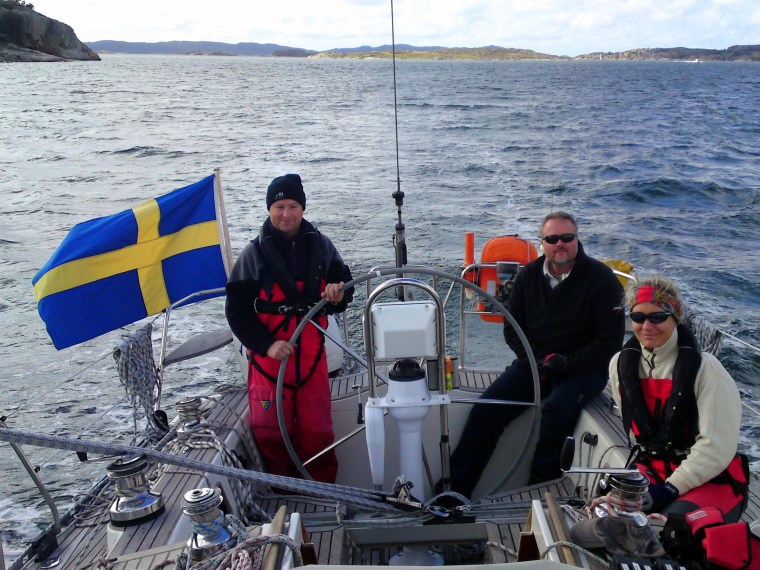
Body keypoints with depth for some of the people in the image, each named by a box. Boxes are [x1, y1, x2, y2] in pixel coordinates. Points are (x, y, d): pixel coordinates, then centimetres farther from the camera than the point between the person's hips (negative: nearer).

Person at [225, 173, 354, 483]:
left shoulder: (321, 245, 3)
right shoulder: (255, 253, -5)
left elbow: (344, 282, 12)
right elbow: (237, 310, -5)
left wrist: (338, 294, -12)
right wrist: (266, 344, -16)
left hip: (312, 354, 2)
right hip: (269, 355, -2)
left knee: (317, 431, 11)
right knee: (272, 433, 7)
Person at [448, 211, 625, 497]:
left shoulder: (601, 278, -8)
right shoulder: (529, 275, 5)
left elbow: (609, 342, -10)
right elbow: (512, 327, 9)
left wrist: (566, 364, -18)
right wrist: (538, 360, -8)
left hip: (583, 367, -4)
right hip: (534, 362, 4)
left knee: (557, 409, -33)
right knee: (487, 407, -12)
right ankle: (453, 488, -8)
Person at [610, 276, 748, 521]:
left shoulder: (705, 369, -16)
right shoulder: (622, 364, 2)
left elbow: (716, 447, -19)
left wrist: (669, 489, -22)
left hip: (712, 480, -4)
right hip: (651, 473, 5)